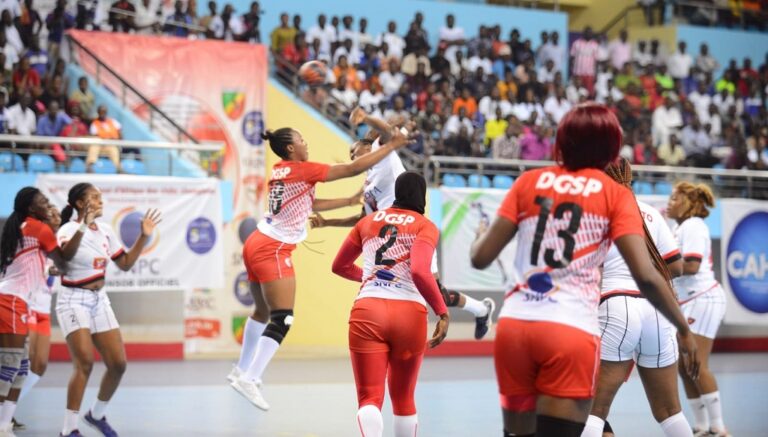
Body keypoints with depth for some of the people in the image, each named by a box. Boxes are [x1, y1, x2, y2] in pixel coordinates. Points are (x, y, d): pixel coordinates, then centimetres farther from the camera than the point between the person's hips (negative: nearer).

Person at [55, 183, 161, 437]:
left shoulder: (105, 230, 8)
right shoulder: (68, 229, -14)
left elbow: (125, 264, 15)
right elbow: (63, 255, -37)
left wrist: (144, 237, 6)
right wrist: (83, 225, -49)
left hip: (99, 300, 7)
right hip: (74, 300, -7)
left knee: (118, 364, 3)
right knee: (85, 362, -20)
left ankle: (97, 415, 25)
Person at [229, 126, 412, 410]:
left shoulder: (279, 172, 13)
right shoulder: (303, 170, -11)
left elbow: (311, 204, 20)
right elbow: (353, 169, -11)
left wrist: (349, 201, 21)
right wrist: (392, 146, -6)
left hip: (256, 245, 9)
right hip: (273, 250, -9)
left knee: (263, 311, 23)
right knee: (281, 320, -12)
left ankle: (242, 370, 32)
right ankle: (249, 379, -19)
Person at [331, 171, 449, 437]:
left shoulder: (368, 222, 18)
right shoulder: (426, 226, 5)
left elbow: (339, 266, 30)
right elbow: (419, 272, -13)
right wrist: (443, 313, -9)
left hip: (367, 311, 1)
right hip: (409, 313, -1)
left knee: (370, 398, -5)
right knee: (403, 397, 19)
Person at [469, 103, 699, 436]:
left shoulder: (529, 181, 10)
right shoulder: (615, 195, 4)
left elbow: (481, 258, 7)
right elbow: (646, 277, -6)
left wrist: (479, 236, 30)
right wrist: (683, 329, 7)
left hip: (514, 324, 3)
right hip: (571, 331, -3)